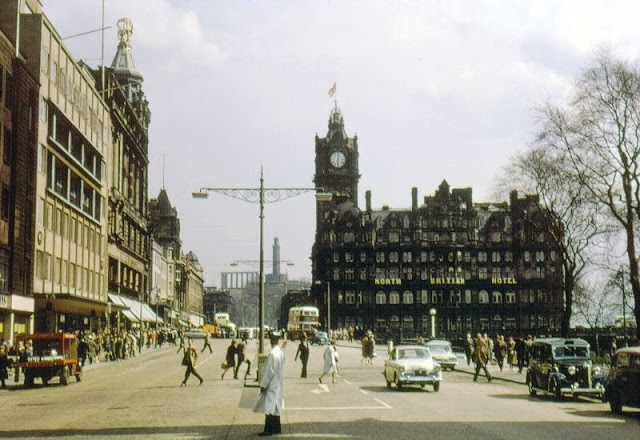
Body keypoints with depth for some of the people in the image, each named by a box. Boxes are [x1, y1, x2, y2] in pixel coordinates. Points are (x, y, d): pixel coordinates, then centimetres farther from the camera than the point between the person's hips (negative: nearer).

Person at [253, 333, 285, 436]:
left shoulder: (273, 354, -21)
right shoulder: (281, 352, 5)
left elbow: (269, 371, -21)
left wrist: (263, 384, -13)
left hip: (271, 385, -9)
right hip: (278, 384, 9)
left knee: (269, 408, -4)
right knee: (275, 407, 15)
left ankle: (268, 430, -1)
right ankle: (276, 429, 21)